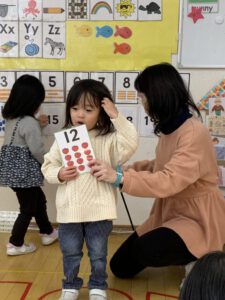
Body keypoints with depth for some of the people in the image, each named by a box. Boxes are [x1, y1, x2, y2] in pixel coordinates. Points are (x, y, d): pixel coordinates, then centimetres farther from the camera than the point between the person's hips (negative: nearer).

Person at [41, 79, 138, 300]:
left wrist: (117, 117, -24)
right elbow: (47, 166, 5)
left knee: (98, 254, 16)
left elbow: (130, 145, -24)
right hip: (69, 209, 2)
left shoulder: (108, 139, -7)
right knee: (70, 254, 19)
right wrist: (59, 174, -16)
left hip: (99, 209, -2)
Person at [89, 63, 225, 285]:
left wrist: (119, 178, -41)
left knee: (146, 250, -34)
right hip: (169, 212, 8)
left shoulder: (194, 134, -25)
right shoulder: (169, 127, 2)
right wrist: (129, 168, -1)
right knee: (120, 267, 8)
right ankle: (182, 253, 24)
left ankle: (197, 259, -3)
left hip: (198, 218, -8)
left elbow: (170, 181, -35)